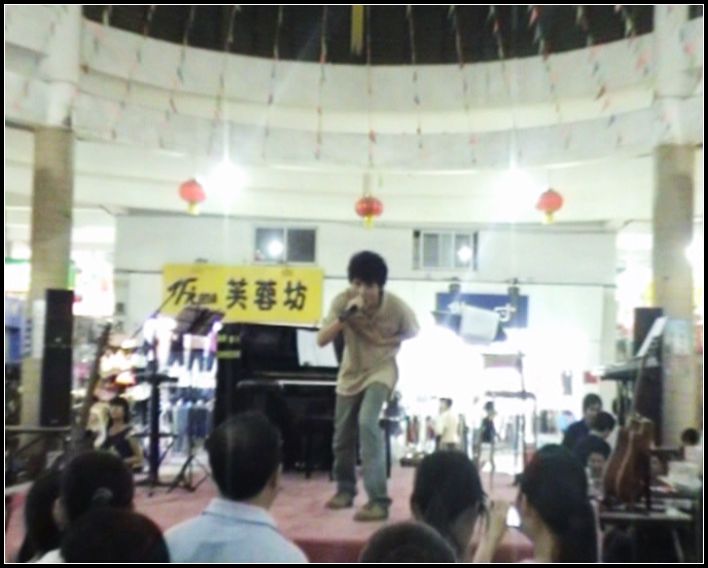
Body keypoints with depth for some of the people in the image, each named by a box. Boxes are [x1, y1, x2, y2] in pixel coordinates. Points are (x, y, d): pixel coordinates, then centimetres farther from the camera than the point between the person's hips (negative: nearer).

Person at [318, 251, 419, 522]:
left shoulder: (396, 306, -22)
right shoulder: (343, 300, -19)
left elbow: (414, 332, -1)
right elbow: (321, 340, -24)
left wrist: (386, 341, -16)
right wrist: (345, 316, -37)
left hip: (381, 370, -3)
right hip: (351, 372, 4)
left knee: (367, 423, -27)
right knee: (342, 435, 12)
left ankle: (379, 500, -24)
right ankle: (345, 489, 36)